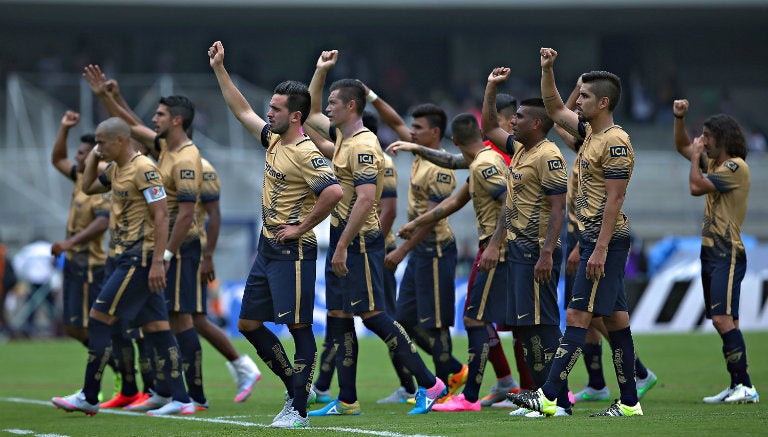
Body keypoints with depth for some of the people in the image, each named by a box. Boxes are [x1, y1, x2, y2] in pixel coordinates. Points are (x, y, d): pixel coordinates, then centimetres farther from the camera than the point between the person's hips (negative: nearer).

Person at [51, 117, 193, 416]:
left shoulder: (144, 169, -14)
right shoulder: (116, 170, 15)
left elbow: (161, 216, -19)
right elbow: (88, 188, 32)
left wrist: (157, 262, -24)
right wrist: (92, 157, 16)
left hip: (140, 259, -10)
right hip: (130, 258, 10)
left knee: (99, 317, -7)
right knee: (156, 328, 6)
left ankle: (89, 397, -2)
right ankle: (180, 400, 4)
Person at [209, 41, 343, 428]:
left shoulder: (305, 153, -17)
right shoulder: (273, 139, 10)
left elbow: (333, 191, -30)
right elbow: (242, 111, 23)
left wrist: (302, 227, -20)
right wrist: (219, 69, 21)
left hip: (293, 251, -10)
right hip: (267, 249, 10)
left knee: (299, 328, -6)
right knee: (248, 323, 12)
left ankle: (298, 410, -4)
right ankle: (295, 388, 21)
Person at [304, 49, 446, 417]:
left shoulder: (363, 146, -17)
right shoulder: (342, 135, 13)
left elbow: (365, 200, -25)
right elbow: (311, 114, 30)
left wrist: (343, 246, -26)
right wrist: (321, 71, 19)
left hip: (360, 241, -10)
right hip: (342, 239, 10)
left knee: (372, 315, -9)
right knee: (338, 318, 9)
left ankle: (428, 384, -4)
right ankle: (346, 401, 12)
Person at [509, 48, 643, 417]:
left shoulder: (616, 142, -15)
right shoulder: (590, 132, 13)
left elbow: (615, 199, -19)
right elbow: (555, 109, 27)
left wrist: (600, 249, -22)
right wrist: (547, 71, 15)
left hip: (606, 240, -9)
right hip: (593, 238, 9)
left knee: (577, 316, -11)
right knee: (615, 320, 8)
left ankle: (549, 396, -14)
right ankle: (629, 403, 8)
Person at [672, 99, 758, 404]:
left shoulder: (736, 167, -12)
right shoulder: (714, 162, 16)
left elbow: (696, 187, -17)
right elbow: (682, 147, 30)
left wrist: (697, 155, -3)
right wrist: (679, 118, 15)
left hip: (728, 255, -10)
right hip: (711, 253, 10)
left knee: (723, 318, -17)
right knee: (724, 321, 7)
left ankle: (745, 387, -20)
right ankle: (737, 387, 8)